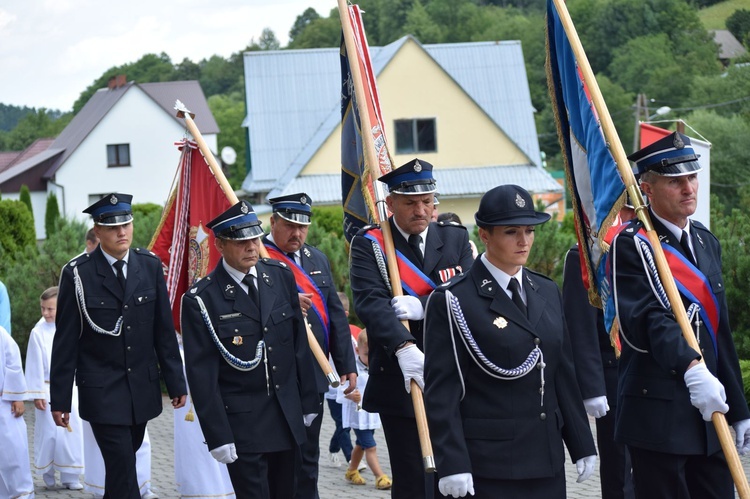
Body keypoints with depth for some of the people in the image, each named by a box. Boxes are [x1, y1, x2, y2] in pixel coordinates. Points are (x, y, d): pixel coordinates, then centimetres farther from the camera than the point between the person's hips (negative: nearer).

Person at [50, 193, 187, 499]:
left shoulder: (150, 266, 2)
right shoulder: (78, 274, -8)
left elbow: (164, 330, 7)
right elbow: (65, 342, -5)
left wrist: (176, 382, 5)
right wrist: (60, 399, -5)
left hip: (143, 388, 4)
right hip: (102, 391, -4)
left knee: (124, 460, 14)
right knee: (123, 469, -10)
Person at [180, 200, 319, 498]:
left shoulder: (281, 275, 4)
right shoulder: (201, 300, -11)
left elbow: (300, 343, 11)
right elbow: (202, 375, -10)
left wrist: (308, 401, 13)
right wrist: (218, 436, -12)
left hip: (288, 417, 5)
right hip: (241, 424, -5)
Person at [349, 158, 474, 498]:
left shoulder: (455, 238, 9)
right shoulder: (368, 245, -1)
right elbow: (370, 302, -17)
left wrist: (423, 306, -22)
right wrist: (404, 347, -33)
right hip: (401, 381, -3)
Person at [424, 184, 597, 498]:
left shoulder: (547, 292, 13)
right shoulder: (452, 301, -7)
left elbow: (564, 374, 16)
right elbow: (442, 391, -11)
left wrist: (582, 446, 12)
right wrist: (452, 464, -17)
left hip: (546, 461, 6)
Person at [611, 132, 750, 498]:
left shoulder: (706, 241, 16)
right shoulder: (631, 245, -8)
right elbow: (648, 320, -23)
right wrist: (691, 368, -39)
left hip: (709, 413, 7)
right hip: (657, 412, -7)